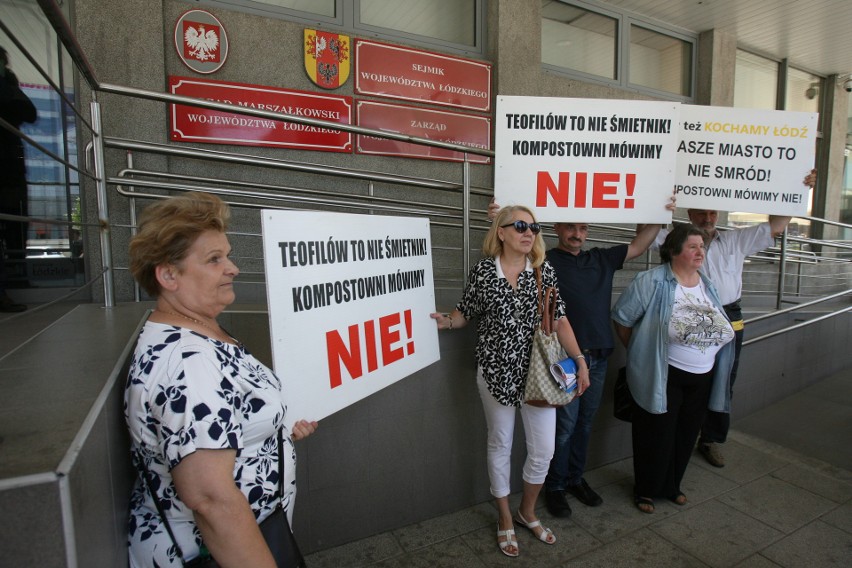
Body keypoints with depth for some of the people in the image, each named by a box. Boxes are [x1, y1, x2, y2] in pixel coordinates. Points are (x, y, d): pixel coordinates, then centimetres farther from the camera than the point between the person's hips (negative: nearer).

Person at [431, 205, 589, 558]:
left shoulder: (544, 271, 0)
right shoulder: (482, 271, -5)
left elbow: (559, 320, 1)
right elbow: (465, 313, 3)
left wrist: (580, 361, -3)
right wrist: (446, 322, -17)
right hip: (496, 371, -2)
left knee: (543, 449, 10)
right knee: (500, 446, 12)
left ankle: (527, 512, 39)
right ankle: (505, 520, 36)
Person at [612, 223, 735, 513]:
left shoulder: (708, 285, 7)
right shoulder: (652, 281, -14)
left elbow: (722, 330, 15)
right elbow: (621, 319, -11)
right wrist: (639, 353, -2)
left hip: (703, 377, 7)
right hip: (662, 377, -6)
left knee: (686, 435, 18)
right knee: (656, 435, 5)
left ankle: (671, 485, 40)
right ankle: (645, 490, 27)